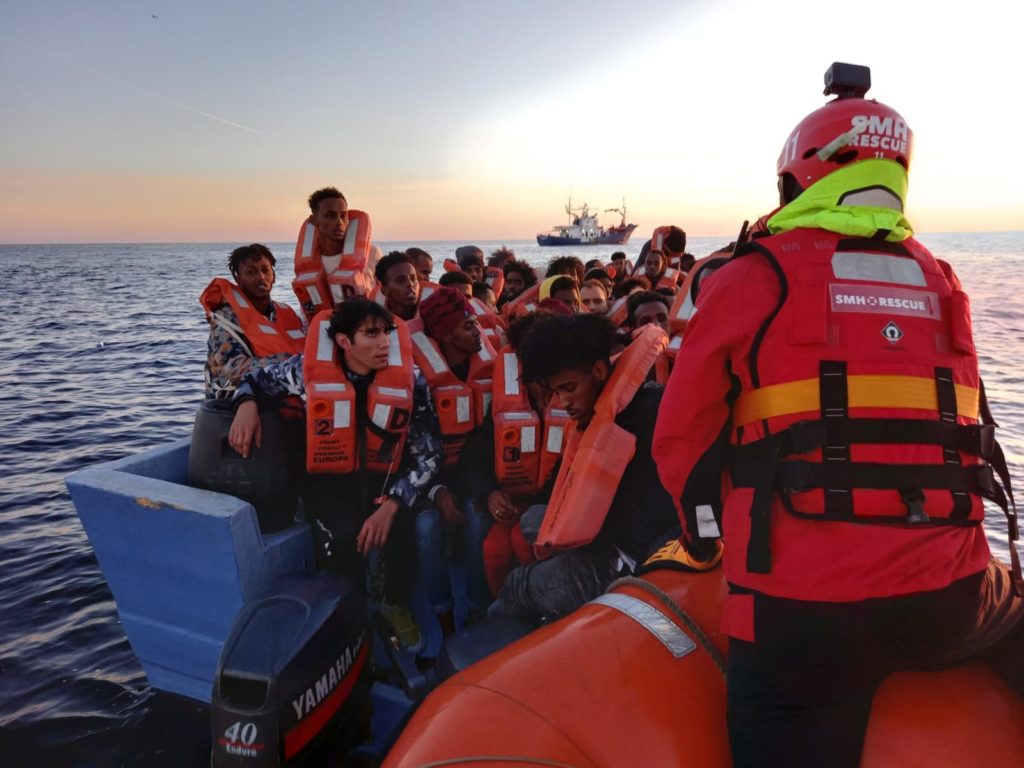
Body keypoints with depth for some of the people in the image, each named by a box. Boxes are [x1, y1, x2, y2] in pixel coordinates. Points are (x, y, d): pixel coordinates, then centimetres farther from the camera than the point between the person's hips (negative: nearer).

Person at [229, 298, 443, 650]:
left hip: (383, 478, 1)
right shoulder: (309, 368, -12)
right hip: (328, 480, 0)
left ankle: (396, 608, 6)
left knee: (401, 533, -28)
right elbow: (256, 379, 9)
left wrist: (391, 504, -24)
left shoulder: (409, 379, -12)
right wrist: (246, 404, -16)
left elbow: (428, 455, -11)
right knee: (344, 541, -30)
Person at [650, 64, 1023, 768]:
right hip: (951, 596, 5)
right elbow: (961, 430, 18)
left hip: (802, 607, -4)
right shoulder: (942, 282, 10)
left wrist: (704, 541, 22)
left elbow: (681, 438, 4)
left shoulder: (750, 279, -3)